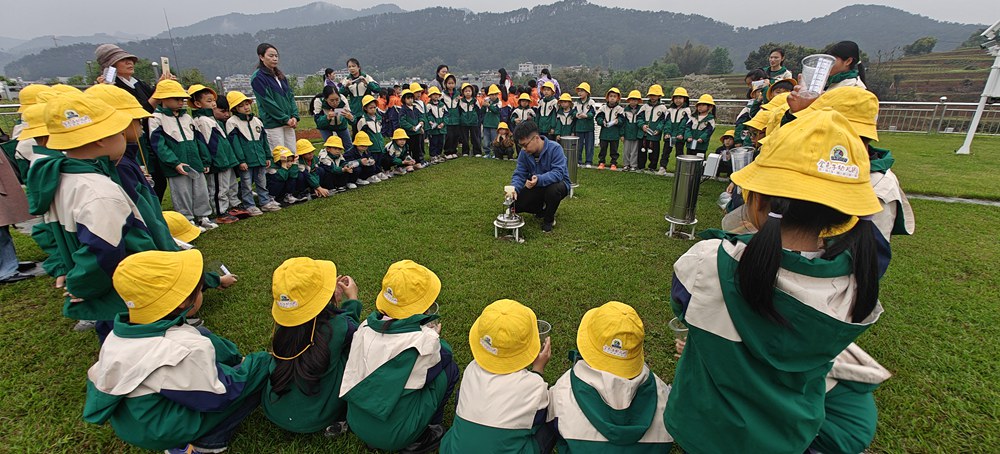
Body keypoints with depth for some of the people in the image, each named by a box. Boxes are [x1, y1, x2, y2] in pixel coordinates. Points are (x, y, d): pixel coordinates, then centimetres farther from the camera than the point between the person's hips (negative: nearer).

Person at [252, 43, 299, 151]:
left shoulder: (280, 75, 17)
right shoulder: (258, 77, -5)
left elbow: (290, 96, 13)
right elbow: (267, 102, -11)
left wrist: (294, 116, -1)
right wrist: (286, 119, -12)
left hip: (288, 123, 7)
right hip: (272, 124, -6)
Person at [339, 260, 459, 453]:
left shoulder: (366, 326, -8)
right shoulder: (424, 339, -21)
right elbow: (443, 353, -1)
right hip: (394, 436, -5)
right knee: (449, 368, 5)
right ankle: (420, 438, 12)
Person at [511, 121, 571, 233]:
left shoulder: (555, 148, -26)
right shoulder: (524, 153, -10)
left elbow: (558, 173, -36)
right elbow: (519, 174, -11)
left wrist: (539, 179, -52)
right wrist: (514, 188, -32)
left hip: (558, 183, -5)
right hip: (536, 187, 5)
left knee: (553, 189, -41)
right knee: (516, 204, -14)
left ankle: (549, 219, -9)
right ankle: (542, 209, 18)